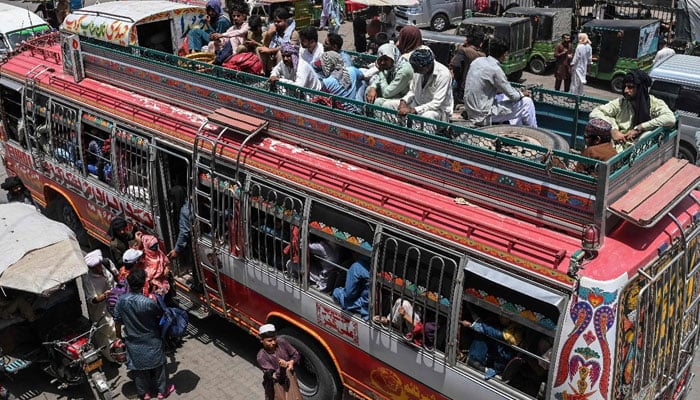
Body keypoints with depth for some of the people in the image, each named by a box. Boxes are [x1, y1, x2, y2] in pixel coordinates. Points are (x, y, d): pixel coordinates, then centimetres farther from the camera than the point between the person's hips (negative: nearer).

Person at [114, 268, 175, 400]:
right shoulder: (149, 303, -30)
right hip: (151, 341, -3)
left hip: (133, 342, 3)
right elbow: (160, 314, -9)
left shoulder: (121, 301, -18)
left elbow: (117, 320, -4)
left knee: (139, 368, 22)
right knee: (158, 365, 19)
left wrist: (119, 335, 15)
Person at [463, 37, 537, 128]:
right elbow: (512, 95, -12)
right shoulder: (495, 69, -20)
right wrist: (522, 94, 10)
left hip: (471, 111, 9)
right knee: (527, 102, 1)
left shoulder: (478, 60, 4)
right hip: (483, 116, -9)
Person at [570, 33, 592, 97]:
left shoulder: (579, 47, -19)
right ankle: (580, 95, 22)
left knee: (575, 82, 0)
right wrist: (589, 63, 18)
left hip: (577, 67, -7)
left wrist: (572, 64, -9)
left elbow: (576, 57, -17)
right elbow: (590, 57, 6)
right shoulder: (589, 47, 0)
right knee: (581, 82, 16)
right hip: (584, 67, 7)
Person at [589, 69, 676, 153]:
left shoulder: (654, 103, 2)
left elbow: (671, 119, -16)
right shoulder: (620, 102, 9)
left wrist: (638, 128, -16)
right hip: (617, 148, 1)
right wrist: (612, 130, -13)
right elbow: (594, 113, 2)